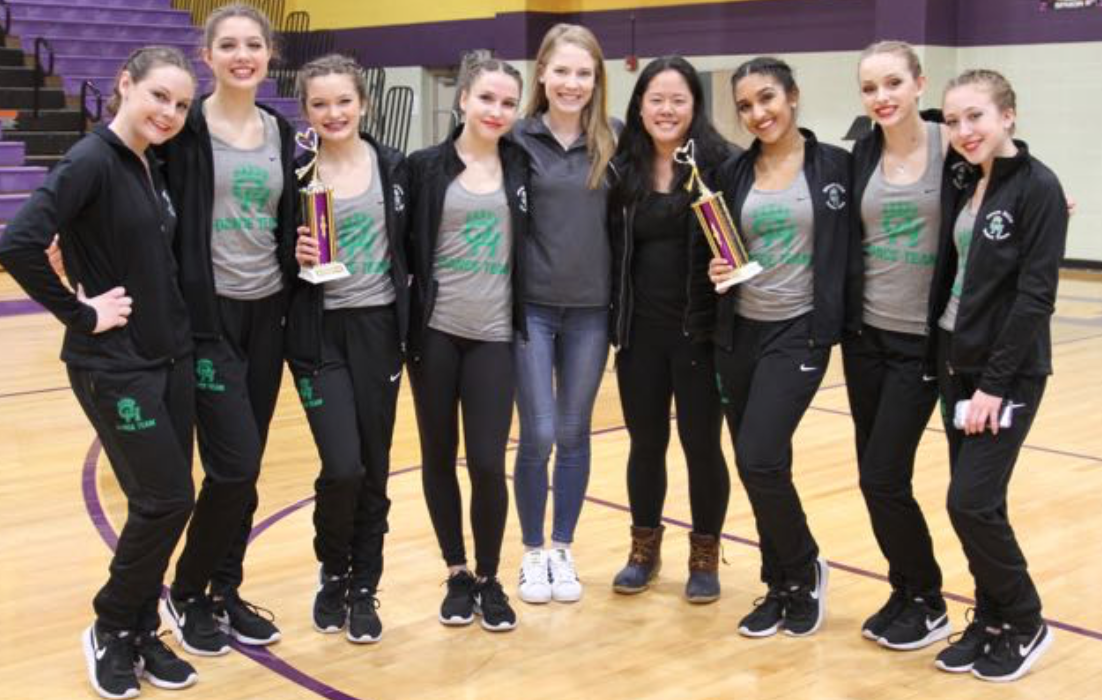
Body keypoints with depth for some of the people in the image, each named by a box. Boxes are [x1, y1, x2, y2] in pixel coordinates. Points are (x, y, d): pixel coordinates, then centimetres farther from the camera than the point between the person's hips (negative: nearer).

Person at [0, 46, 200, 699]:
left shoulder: (155, 166, 8)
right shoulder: (91, 161, -16)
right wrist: (81, 314, -18)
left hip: (171, 355, 8)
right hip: (115, 365, -7)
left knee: (165, 502, 10)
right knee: (167, 499, -5)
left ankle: (141, 632, 24)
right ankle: (109, 630, 15)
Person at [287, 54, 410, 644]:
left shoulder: (392, 165, 2)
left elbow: (410, 247, 8)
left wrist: (411, 325, 3)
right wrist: (295, 257, -17)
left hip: (377, 327, 2)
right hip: (319, 332, -2)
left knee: (374, 466, 5)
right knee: (341, 467, -11)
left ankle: (364, 589, 22)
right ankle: (332, 574, 17)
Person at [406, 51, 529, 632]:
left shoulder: (522, 168, 5)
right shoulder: (426, 166, -1)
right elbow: (405, 249, 3)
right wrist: (405, 315, -6)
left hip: (493, 335, 1)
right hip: (435, 330, 0)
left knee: (487, 462, -4)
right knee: (439, 456, 7)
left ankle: (490, 578, 16)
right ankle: (457, 574, 24)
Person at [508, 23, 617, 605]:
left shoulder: (612, 143, 2)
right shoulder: (519, 140, -4)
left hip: (590, 311, 2)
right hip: (531, 307, -2)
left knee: (574, 435, 9)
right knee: (539, 435, -1)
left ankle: (562, 550, 24)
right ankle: (532, 553, 17)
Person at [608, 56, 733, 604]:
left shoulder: (719, 163, -6)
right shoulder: (622, 169, 5)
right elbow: (609, 249, 8)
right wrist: (611, 322, 3)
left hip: (700, 329, -3)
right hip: (640, 330, 3)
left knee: (701, 443, 6)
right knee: (646, 442, 13)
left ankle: (705, 554, 23)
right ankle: (645, 547, 29)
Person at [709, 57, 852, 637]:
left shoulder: (834, 165, -4)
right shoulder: (733, 175, 7)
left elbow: (850, 250, 0)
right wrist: (716, 273, -5)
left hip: (799, 332, -4)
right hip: (738, 333, 4)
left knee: (759, 459, -15)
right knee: (753, 466, 7)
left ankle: (804, 569, 9)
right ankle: (781, 587, 23)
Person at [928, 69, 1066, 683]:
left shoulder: (1038, 187, -13)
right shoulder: (966, 185, 8)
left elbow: (1036, 294, -17)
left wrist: (995, 382, -18)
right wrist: (953, 364, 2)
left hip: (1007, 372, -7)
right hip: (956, 364, 7)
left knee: (973, 502, -7)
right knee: (973, 501, 10)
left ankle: (1025, 624, 12)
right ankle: (992, 621, 23)